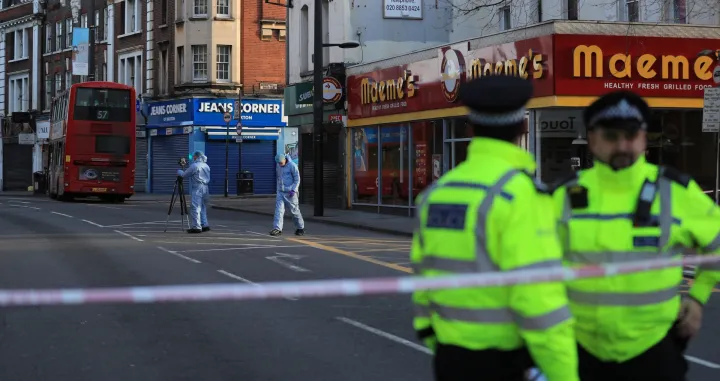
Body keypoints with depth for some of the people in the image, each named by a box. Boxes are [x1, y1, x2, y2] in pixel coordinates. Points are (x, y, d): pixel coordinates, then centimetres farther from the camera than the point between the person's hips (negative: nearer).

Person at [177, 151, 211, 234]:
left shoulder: (194, 166, -10)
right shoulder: (206, 166, 13)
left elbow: (185, 174, -2)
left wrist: (179, 171, 18)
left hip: (197, 188, -8)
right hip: (205, 188, 8)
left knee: (195, 208, -6)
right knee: (203, 207, 14)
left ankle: (196, 226, -9)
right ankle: (205, 225, 14)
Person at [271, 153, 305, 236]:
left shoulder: (292, 166, -11)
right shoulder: (278, 167, 8)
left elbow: (297, 179, -10)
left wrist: (293, 190, -20)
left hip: (290, 193, -5)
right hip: (280, 192, 5)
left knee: (294, 211, 5)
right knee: (279, 209, -9)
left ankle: (300, 228, 23)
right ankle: (277, 229, -16)